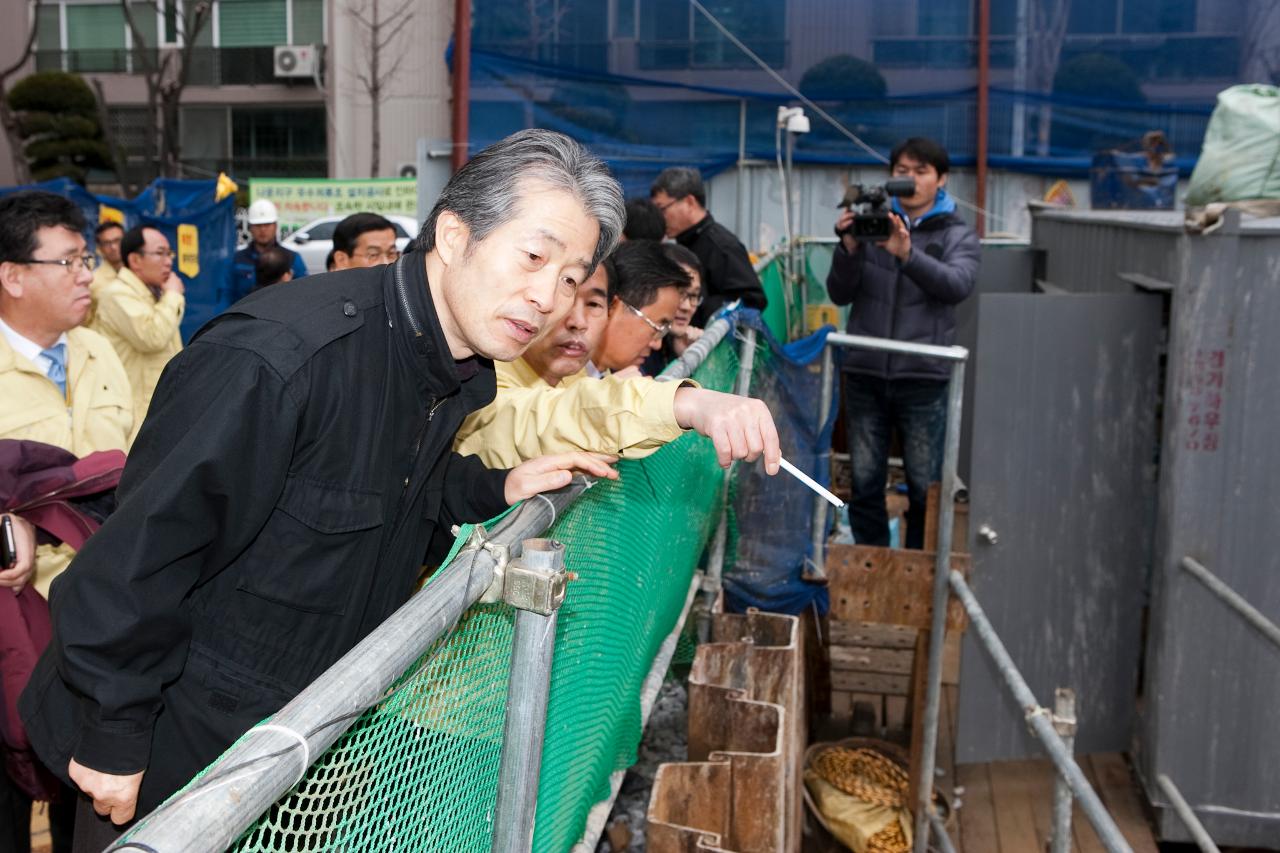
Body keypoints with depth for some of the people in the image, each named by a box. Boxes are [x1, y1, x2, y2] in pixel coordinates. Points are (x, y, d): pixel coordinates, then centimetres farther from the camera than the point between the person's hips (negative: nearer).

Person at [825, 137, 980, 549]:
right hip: (865, 372, 2)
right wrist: (848, 248, -14)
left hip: (924, 376, -1)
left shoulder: (958, 235, 6)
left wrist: (907, 253, -30)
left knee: (925, 486, 2)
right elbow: (840, 294, 4)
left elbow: (957, 285, -15)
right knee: (865, 481, 7)